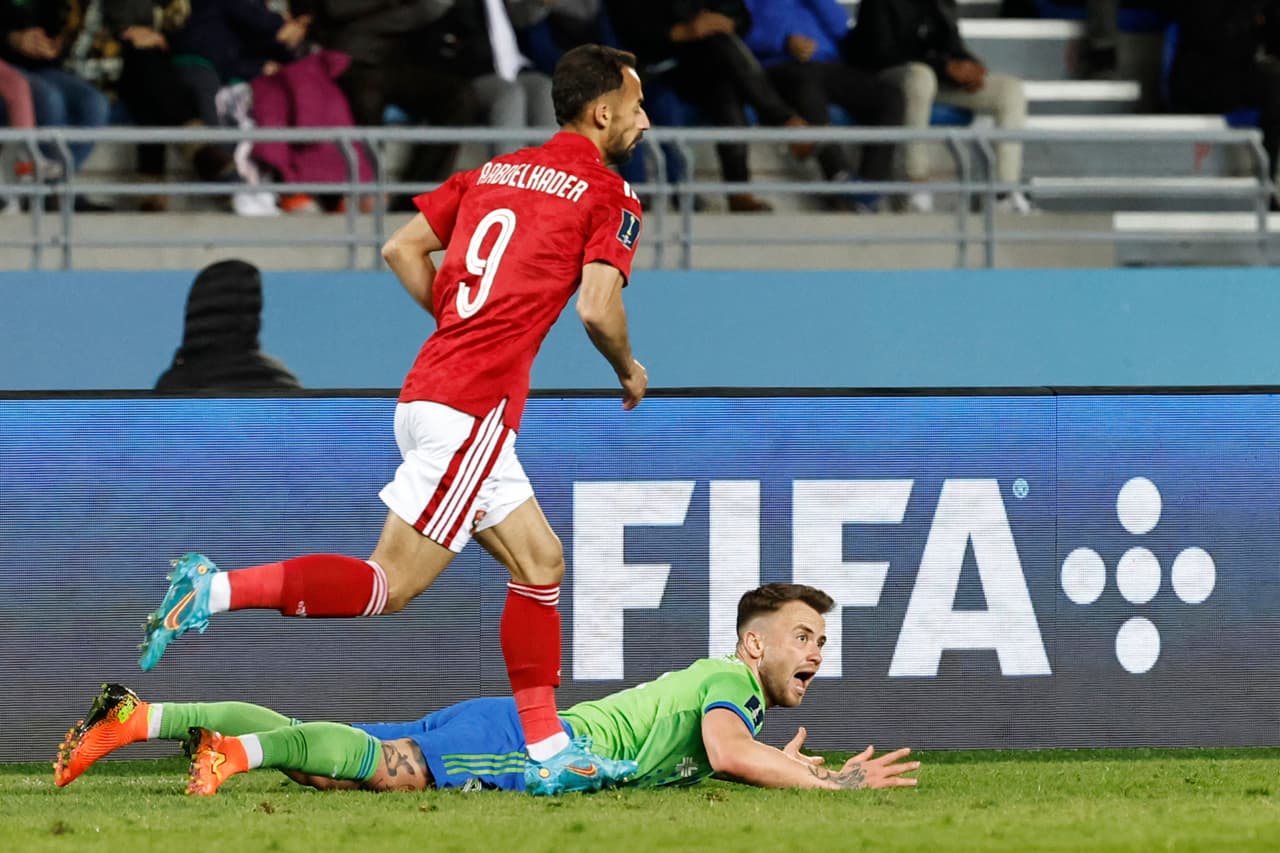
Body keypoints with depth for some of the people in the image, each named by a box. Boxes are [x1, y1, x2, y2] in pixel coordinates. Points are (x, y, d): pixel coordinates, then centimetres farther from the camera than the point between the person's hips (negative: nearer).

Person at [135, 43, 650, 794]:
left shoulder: (496, 171, 18)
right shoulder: (609, 197, -3)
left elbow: (403, 248, 16)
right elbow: (598, 308, -13)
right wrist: (630, 370, 6)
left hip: (436, 389, 9)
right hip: (471, 410, -9)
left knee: (539, 563, 12)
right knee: (391, 584, -8)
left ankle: (548, 746, 11)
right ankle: (217, 590, -14)